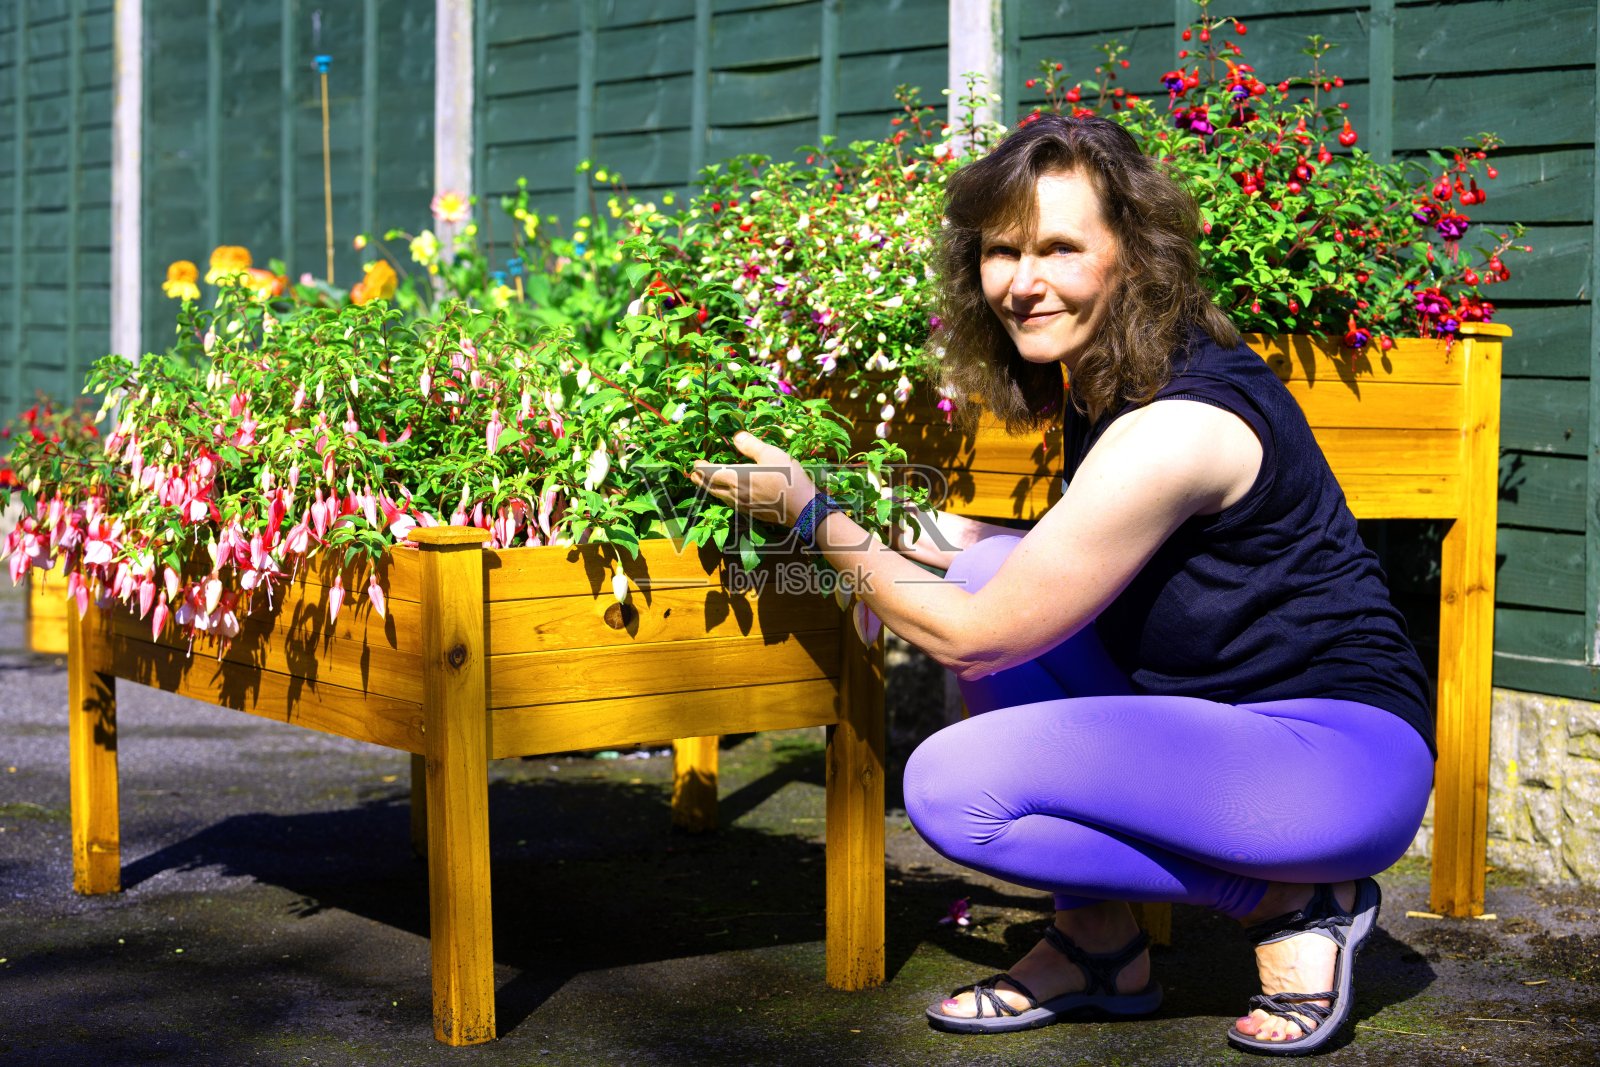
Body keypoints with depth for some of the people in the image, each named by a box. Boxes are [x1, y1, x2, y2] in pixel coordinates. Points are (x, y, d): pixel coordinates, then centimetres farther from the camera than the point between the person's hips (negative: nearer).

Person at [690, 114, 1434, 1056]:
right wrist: (923, 529, 11)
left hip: (1348, 762, -10)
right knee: (981, 569, 2)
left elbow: (973, 637, -16)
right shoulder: (1108, 384, 6)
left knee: (955, 787, -21)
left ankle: (1299, 903, -4)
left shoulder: (1173, 428, -23)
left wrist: (815, 517, -5)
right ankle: (1098, 945, 7)